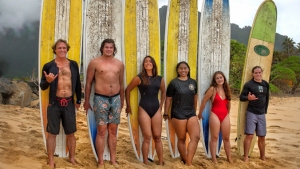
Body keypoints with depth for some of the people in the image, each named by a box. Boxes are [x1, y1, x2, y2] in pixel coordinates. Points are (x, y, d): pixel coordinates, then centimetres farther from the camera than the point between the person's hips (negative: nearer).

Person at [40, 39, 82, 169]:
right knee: (52, 133, 5)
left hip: (69, 103, 2)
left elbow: (78, 83, 10)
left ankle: (72, 158, 28)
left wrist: (78, 100, 11)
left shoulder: (73, 64, 5)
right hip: (54, 103, -2)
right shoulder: (48, 66, -2)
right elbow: (42, 87, -1)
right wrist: (47, 81, -23)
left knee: (71, 133, 11)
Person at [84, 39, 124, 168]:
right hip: (101, 99, -3)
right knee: (101, 131, 0)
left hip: (116, 99, 4)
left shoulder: (119, 64, 9)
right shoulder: (95, 62, -2)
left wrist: (122, 101, 18)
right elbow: (88, 83, 1)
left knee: (113, 131, 10)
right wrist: (86, 101, 1)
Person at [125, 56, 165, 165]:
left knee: (157, 137, 8)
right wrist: (128, 106, 2)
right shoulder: (139, 78, -5)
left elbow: (163, 92, 23)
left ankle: (161, 162, 18)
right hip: (144, 110, -3)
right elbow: (127, 90, 0)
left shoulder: (159, 79, 7)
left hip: (156, 110, 4)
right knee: (147, 137, -3)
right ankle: (145, 163, 9)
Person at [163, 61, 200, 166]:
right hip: (178, 114, -4)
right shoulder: (173, 83, -6)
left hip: (191, 114, 4)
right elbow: (168, 99, -2)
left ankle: (188, 163, -1)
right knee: (182, 139, 7)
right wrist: (166, 113, 0)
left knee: (196, 137, -9)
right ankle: (184, 161, 25)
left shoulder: (193, 82, 8)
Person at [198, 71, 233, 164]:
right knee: (214, 137, -1)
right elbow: (204, 101, -4)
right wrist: (200, 114, 1)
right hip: (215, 115, -5)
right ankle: (214, 159, 6)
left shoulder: (226, 89, 9)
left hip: (225, 116, 5)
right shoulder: (212, 89, -8)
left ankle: (229, 158, 21)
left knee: (226, 138, 11)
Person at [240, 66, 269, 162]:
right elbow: (241, 97, -7)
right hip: (251, 113, -5)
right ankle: (246, 157, 2)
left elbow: (267, 98, 16)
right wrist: (248, 98, -27)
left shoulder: (266, 84, 7)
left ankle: (262, 157, 26)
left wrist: (265, 110, 14)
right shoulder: (248, 84, -8)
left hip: (261, 114, 5)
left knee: (262, 137, 11)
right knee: (249, 135, -7)